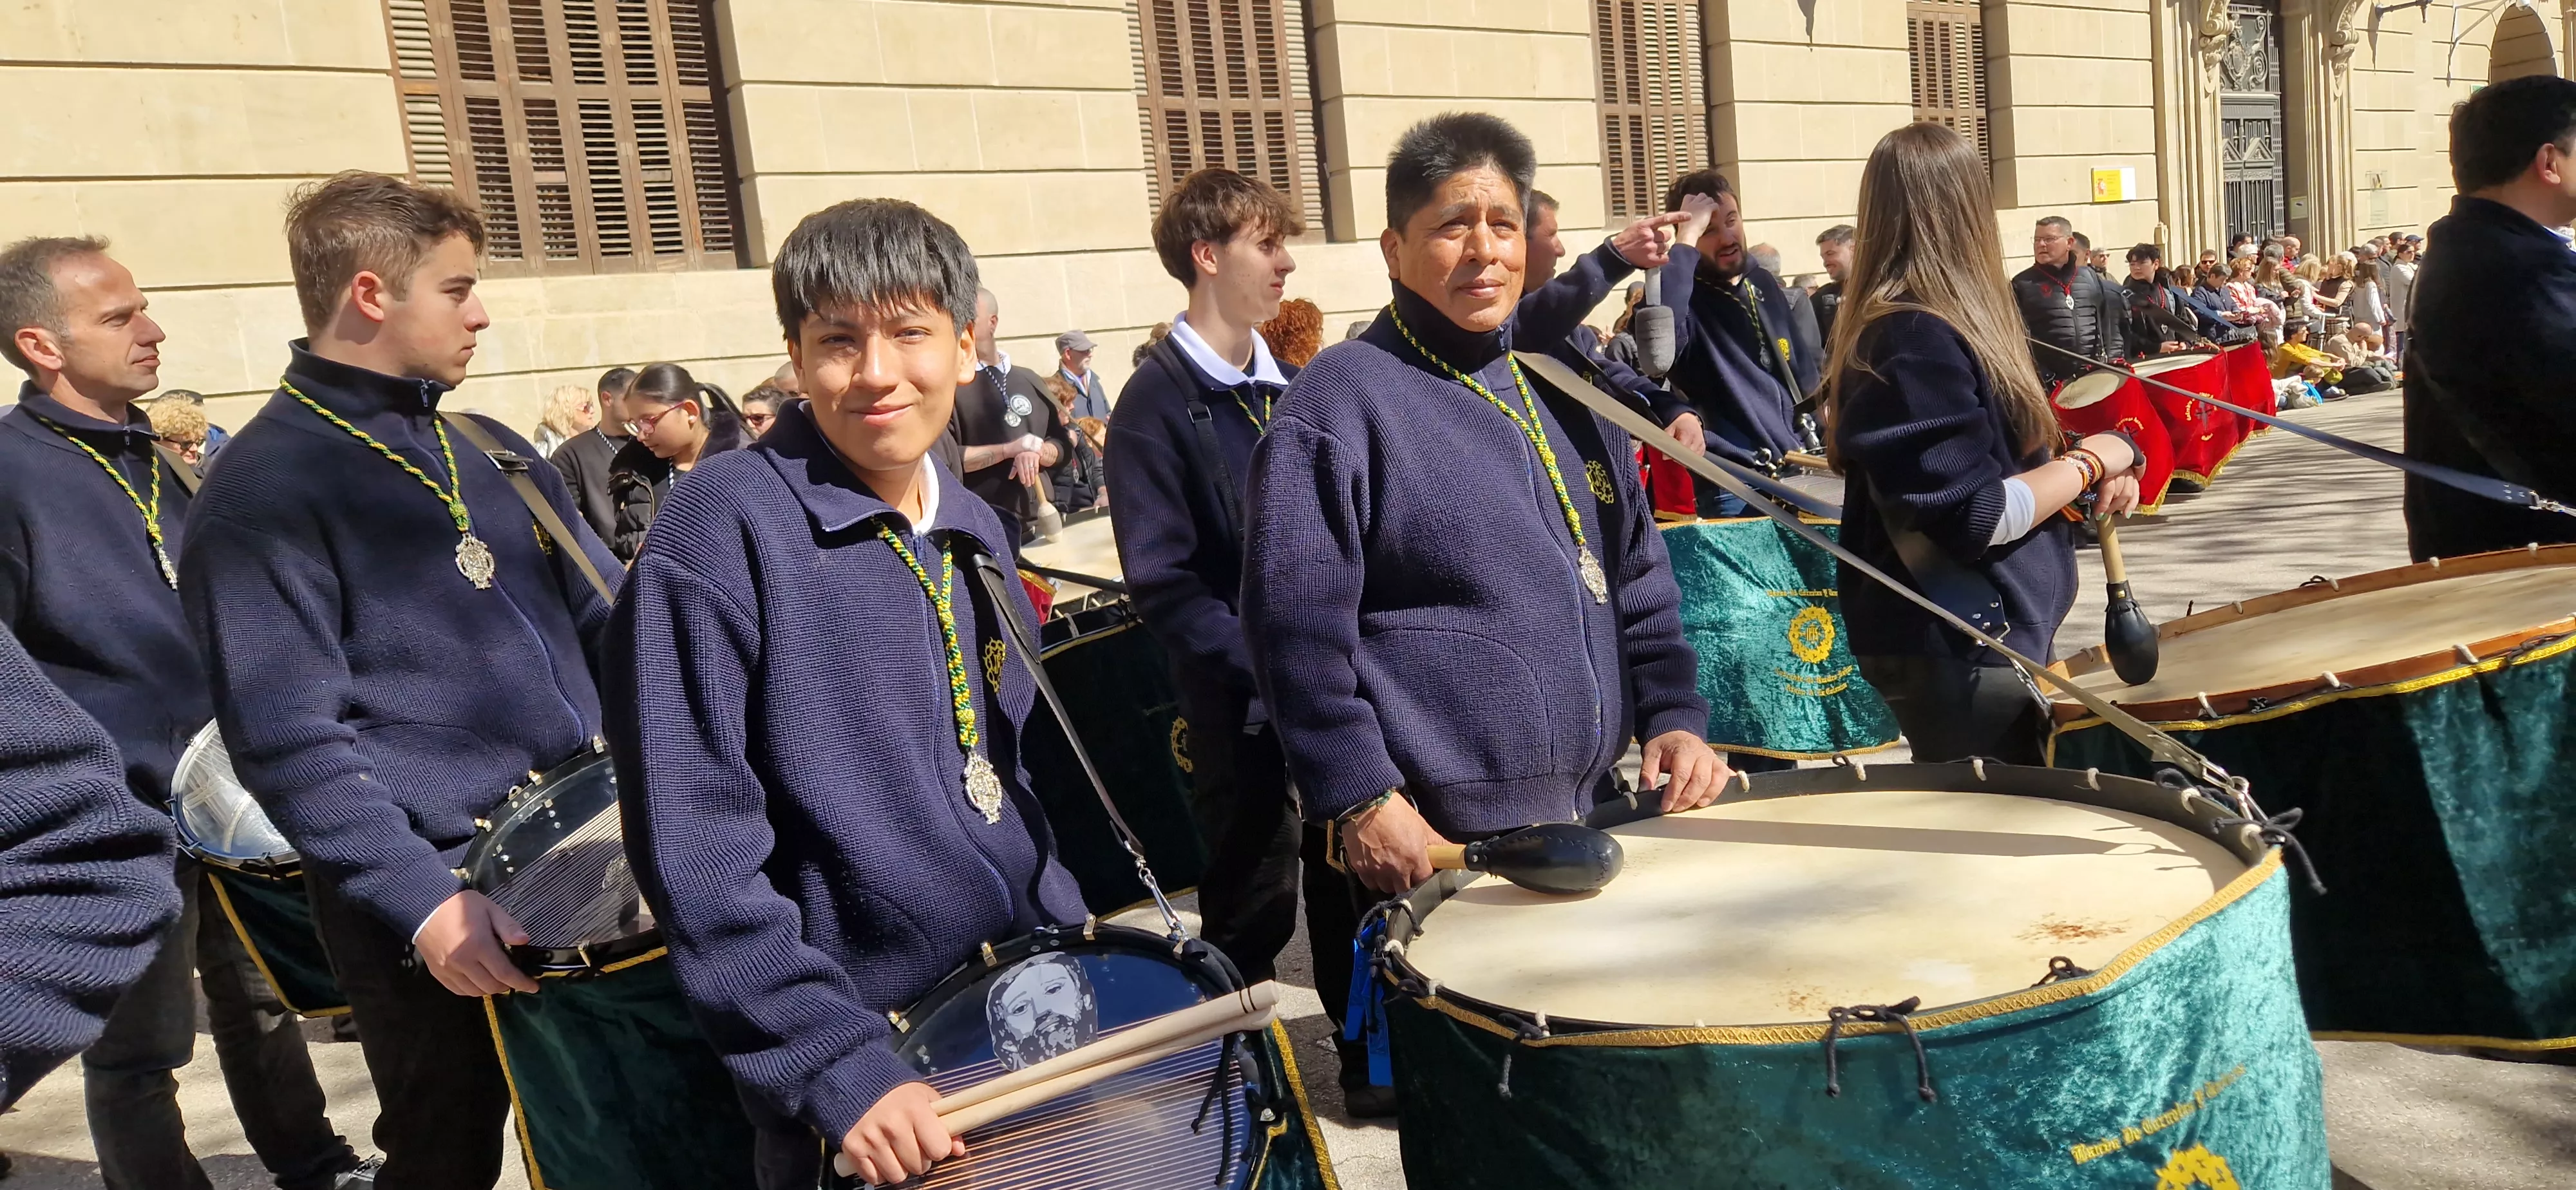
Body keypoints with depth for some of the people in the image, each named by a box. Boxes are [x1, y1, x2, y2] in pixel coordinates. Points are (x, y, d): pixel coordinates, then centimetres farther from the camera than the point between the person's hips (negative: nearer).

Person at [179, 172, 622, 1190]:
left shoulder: (494, 449, 11)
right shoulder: (264, 491, -12)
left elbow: (609, 618, 13)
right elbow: (290, 742, -18)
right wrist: (421, 899, -25)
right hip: (435, 892, -6)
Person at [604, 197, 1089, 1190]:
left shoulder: (978, 533, 4)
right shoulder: (722, 531, -17)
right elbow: (694, 847, -20)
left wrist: (1072, 940, 6)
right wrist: (837, 1063, -23)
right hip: (863, 1069, -6)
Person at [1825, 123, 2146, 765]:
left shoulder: (1904, 328, 9)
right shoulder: (1919, 344, -21)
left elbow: (1988, 455, 18)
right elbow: (1977, 517, -24)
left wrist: (2091, 473, 2)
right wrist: (2092, 459, -10)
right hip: (1960, 654, -10)